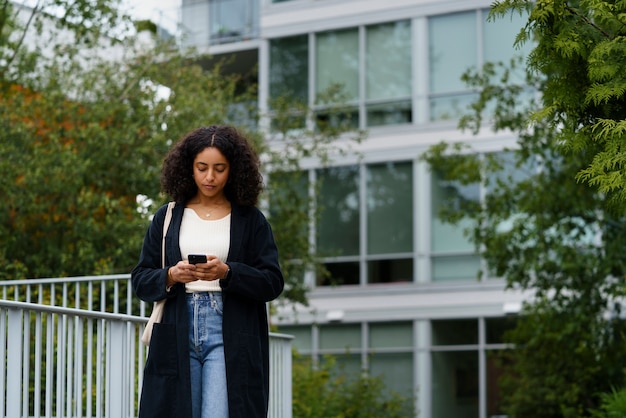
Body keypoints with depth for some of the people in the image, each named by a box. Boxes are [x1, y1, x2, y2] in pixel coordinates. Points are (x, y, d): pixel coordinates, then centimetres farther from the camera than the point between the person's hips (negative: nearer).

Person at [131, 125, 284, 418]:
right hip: (176, 336, 2)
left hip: (229, 337, -2)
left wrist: (227, 273, -16)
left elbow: (273, 282, 0)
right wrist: (170, 276, -11)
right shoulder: (167, 218, 12)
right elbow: (140, 281, 10)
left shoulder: (251, 220, 7)